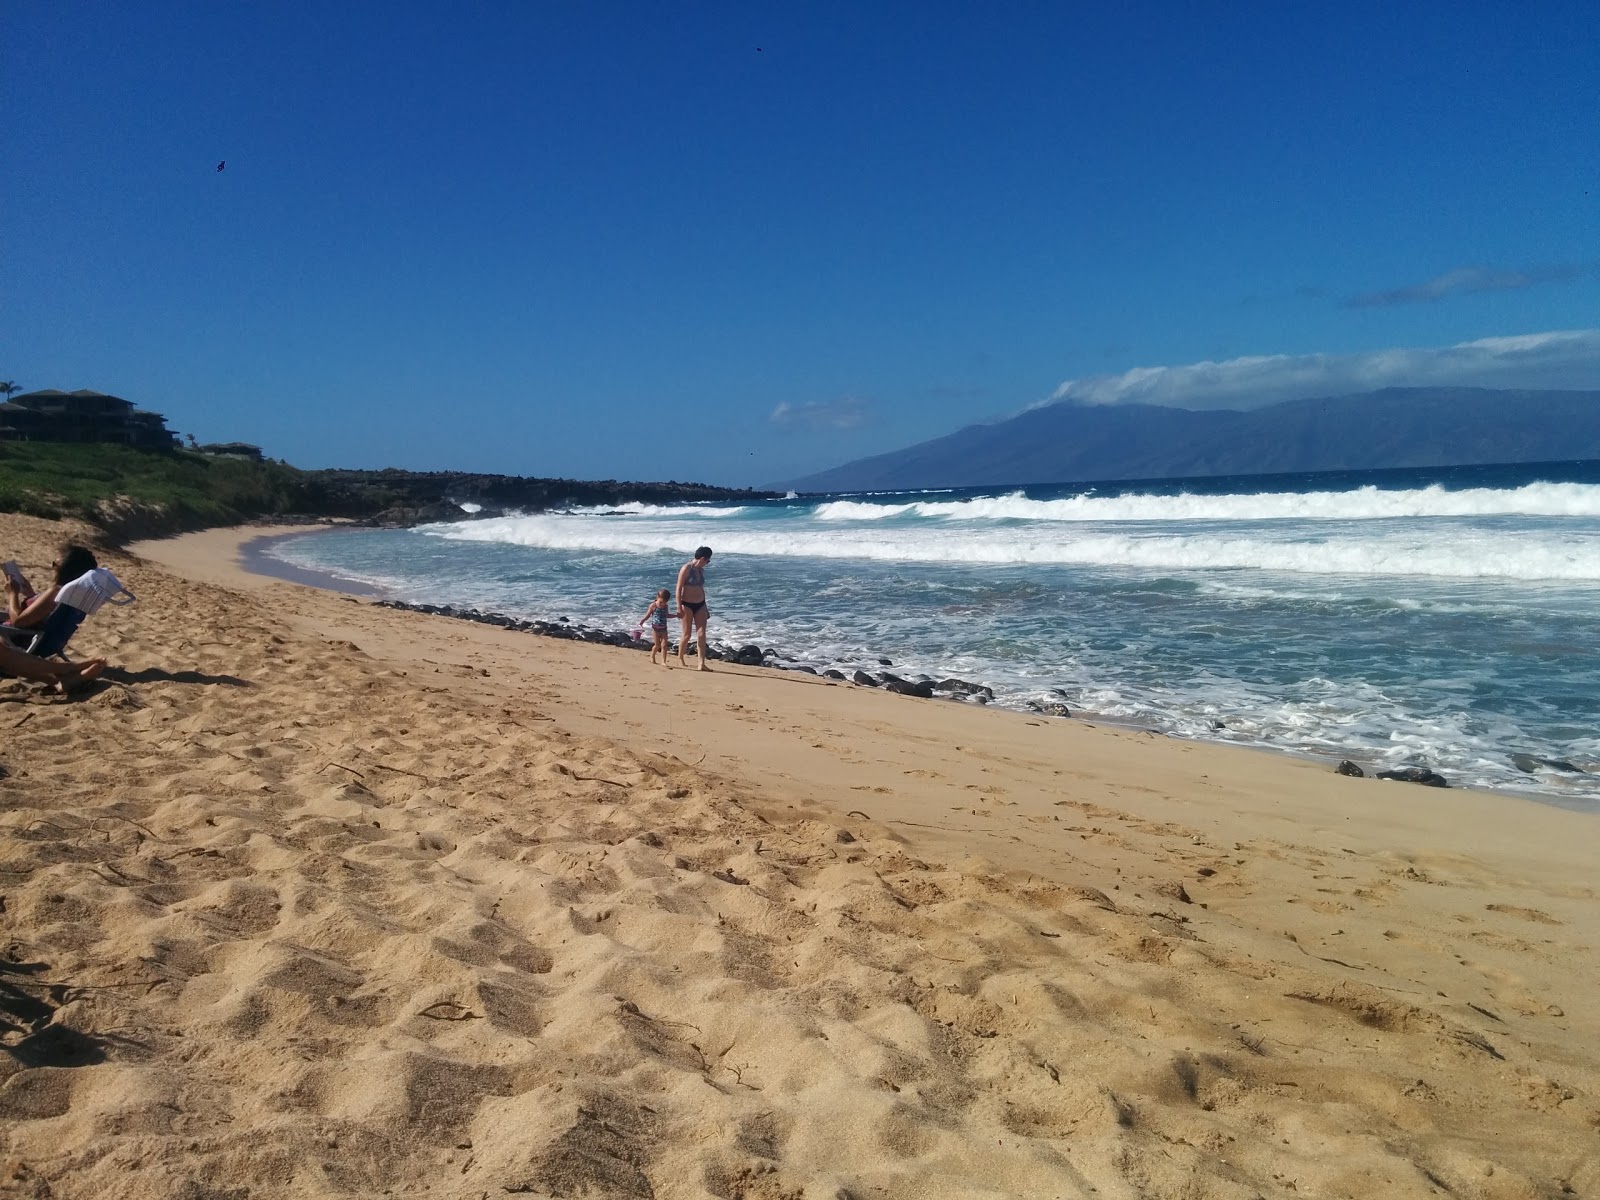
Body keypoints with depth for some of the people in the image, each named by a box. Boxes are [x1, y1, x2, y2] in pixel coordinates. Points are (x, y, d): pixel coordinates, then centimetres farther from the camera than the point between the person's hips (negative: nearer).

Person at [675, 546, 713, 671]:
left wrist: (704, 605, 20)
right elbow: (679, 588, -12)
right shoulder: (686, 569, -11)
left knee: (702, 634, -3)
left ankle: (702, 663, -4)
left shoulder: (701, 570, 11)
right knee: (687, 634, 1)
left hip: (700, 605, 6)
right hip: (687, 605, -6)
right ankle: (680, 658, 24)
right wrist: (679, 607, -17)